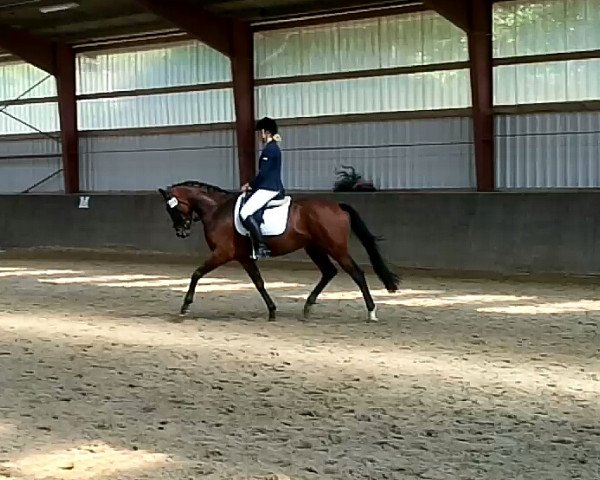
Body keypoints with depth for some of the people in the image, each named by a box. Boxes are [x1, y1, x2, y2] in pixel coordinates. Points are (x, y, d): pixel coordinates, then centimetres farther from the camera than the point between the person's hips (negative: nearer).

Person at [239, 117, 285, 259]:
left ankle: (262, 247, -23)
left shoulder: (269, 149, -15)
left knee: (245, 213, -20)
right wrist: (252, 184, 15)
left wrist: (250, 185, -5)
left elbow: (263, 173, -18)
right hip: (273, 187, 11)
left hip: (268, 189, -11)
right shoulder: (273, 147, 17)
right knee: (247, 211, 22)